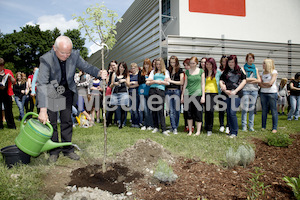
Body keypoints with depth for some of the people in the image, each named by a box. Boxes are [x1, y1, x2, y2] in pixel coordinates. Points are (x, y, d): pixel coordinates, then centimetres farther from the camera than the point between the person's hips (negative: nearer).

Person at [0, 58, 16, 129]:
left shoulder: (8, 72, 9)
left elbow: (14, 82, 7)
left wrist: (10, 76, -11)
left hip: (7, 94, 0)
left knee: (8, 110, 3)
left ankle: (11, 125, 11)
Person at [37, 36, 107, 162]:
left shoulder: (74, 55, -17)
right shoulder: (46, 59, -28)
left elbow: (86, 66, -5)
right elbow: (42, 84, -33)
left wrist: (99, 73, -29)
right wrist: (43, 109, -40)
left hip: (67, 91, 3)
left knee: (67, 121, 7)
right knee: (51, 122, -1)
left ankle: (67, 149, 19)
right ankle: (54, 152, 14)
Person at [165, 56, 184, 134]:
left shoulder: (180, 71, 3)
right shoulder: (168, 70, 13)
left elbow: (181, 82, -3)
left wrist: (171, 81, -3)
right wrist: (165, 80, 1)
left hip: (176, 91, -3)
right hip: (168, 91, 3)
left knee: (177, 110, -3)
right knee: (171, 110, 0)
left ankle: (175, 127, 9)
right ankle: (174, 128, 3)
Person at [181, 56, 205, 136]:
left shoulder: (201, 71, 4)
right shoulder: (187, 71, 9)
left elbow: (203, 84, 4)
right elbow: (185, 84, 13)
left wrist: (203, 96, -3)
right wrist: (182, 95, 11)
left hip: (197, 94, -2)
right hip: (188, 94, 2)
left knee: (198, 113, -1)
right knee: (189, 113, 4)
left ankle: (198, 131, 9)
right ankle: (190, 131, 14)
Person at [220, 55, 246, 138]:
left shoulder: (240, 70, 7)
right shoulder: (225, 71, 14)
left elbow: (244, 81, 2)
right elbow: (221, 81, 9)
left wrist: (235, 91, -6)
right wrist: (225, 90, -7)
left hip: (236, 94, -3)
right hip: (227, 94, 4)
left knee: (232, 113, -11)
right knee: (228, 113, 5)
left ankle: (234, 132, -1)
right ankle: (231, 131, 17)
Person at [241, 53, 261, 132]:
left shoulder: (256, 69, 16)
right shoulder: (243, 68, 6)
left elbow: (259, 80, 6)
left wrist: (249, 80, -4)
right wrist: (253, 79, -2)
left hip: (254, 90, 3)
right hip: (245, 90, -3)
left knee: (252, 108, 4)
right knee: (245, 108, -7)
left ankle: (251, 126, 10)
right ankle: (244, 126, 0)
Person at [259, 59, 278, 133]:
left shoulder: (274, 72, -2)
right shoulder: (263, 73, 14)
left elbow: (270, 83, -11)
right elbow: (260, 84, 8)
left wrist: (263, 83, 3)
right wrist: (267, 85, -7)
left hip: (272, 93, -5)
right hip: (263, 93, 5)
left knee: (274, 111, -3)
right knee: (264, 110, 6)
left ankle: (274, 128, 2)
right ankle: (263, 127, 13)